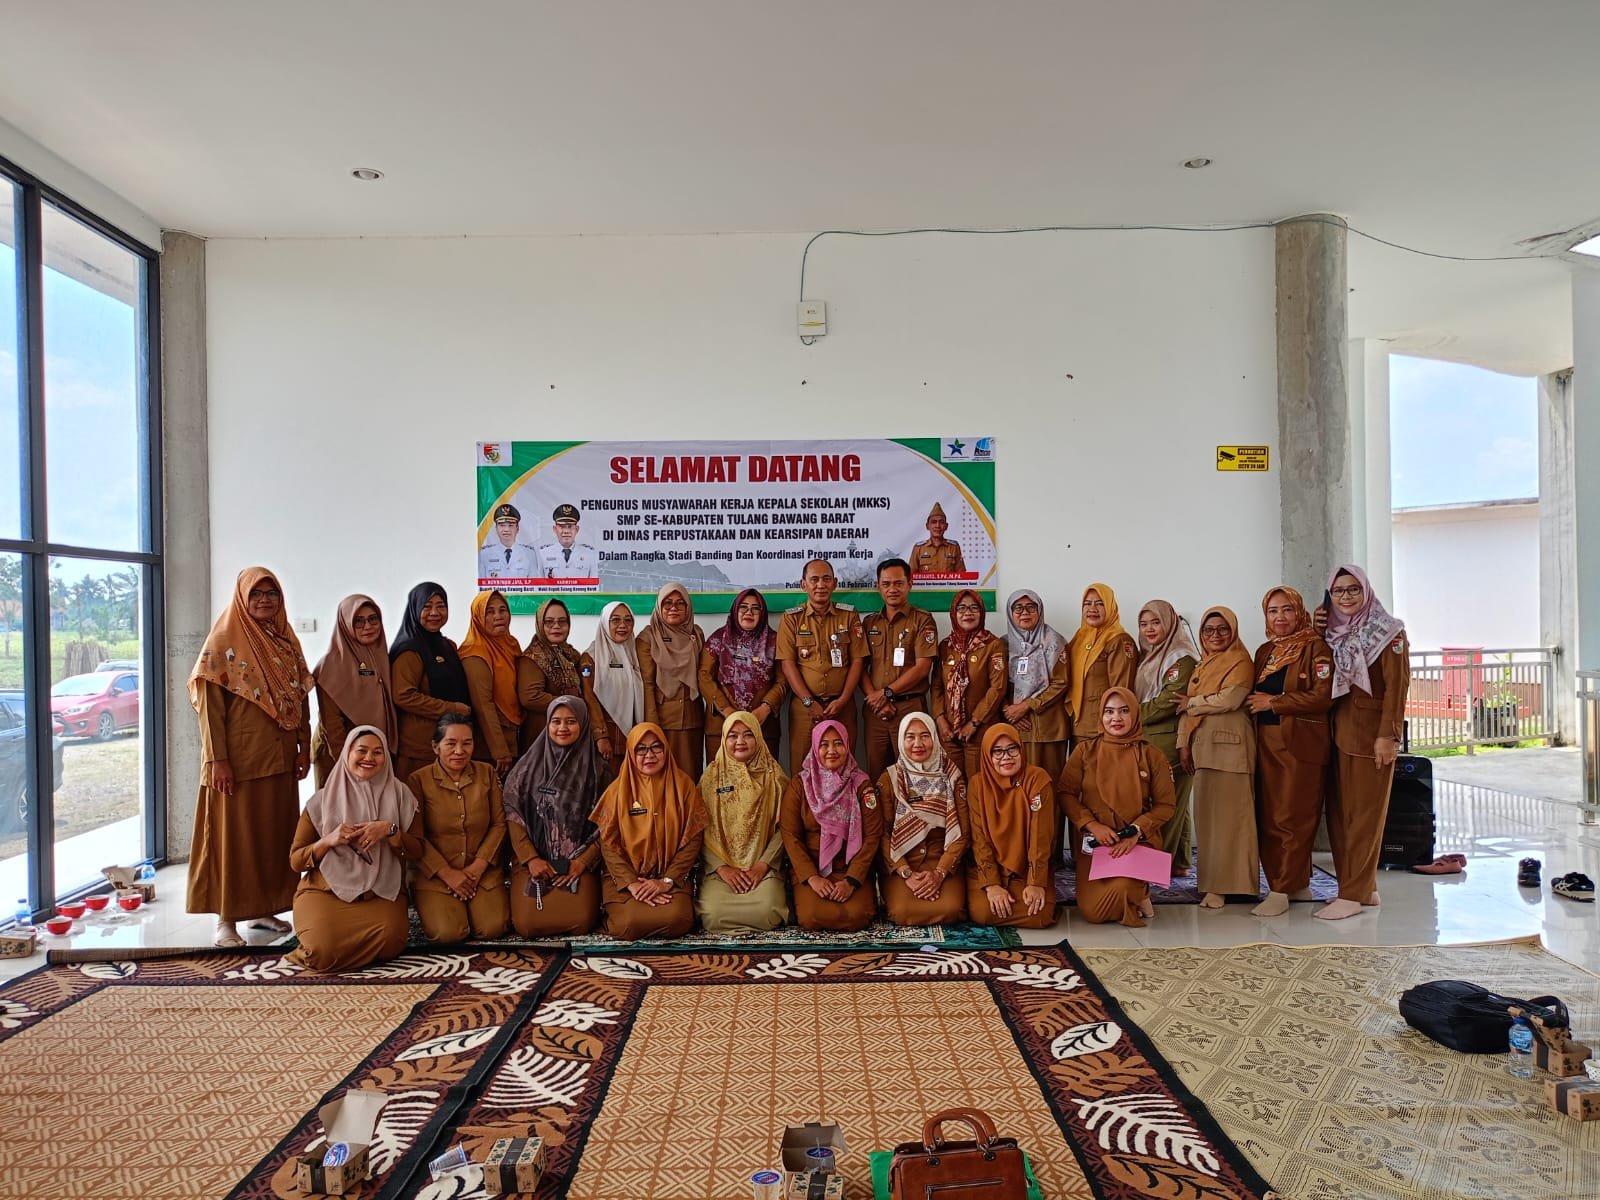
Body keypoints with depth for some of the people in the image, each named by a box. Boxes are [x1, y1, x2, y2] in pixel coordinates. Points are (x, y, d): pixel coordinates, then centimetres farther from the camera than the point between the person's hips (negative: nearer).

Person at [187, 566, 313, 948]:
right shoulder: (224, 640, -7)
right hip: (240, 757, -6)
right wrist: (217, 759, -16)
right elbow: (209, 703, -11)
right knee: (235, 832, 0)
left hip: (280, 757, 6)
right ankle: (226, 919, 9)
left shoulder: (286, 640, 10)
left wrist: (304, 745, 7)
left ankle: (265, 908, 22)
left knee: (276, 830, 11)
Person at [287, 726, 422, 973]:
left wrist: (389, 830, -16)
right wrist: (329, 840, -14)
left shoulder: (400, 796, 6)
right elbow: (295, 862, 4)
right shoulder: (322, 801, 4)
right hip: (326, 890, -1)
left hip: (382, 893, 1)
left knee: (390, 941, -29)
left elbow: (417, 852, 2)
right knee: (325, 951, -29)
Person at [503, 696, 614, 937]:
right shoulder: (528, 766, 4)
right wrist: (531, 858, -9)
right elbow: (513, 816, 1)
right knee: (527, 924, -18)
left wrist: (584, 860, -9)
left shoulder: (598, 769, 2)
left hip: (580, 861, -1)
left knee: (580, 921, -22)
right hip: (533, 859, 1)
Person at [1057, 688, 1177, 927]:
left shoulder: (1152, 756, 3)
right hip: (1093, 842, 1)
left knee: (1120, 888, -31)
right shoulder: (1085, 751, 5)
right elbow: (1065, 793, 2)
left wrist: (1136, 831, -13)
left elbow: (1166, 804, 3)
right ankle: (1135, 895, 18)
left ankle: (1138, 895, 8)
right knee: (1091, 912, -16)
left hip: (1139, 842, -1)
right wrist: (1092, 825, -13)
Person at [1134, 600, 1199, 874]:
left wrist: (1135, 715, -7)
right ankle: (1178, 862, 16)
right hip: (1147, 741, 8)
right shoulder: (1146, 657, 18)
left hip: (1170, 741, -8)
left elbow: (1169, 700, -16)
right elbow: (1137, 696, 23)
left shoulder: (1181, 658, -8)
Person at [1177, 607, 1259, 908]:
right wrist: (1183, 744, 8)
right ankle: (1212, 880, 12)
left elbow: (1230, 698, -16)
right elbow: (1186, 706, 17)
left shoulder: (1241, 662, -1)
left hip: (1229, 745, -7)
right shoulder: (1202, 666, 21)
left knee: (1229, 813, -6)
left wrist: (1192, 703, -2)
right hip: (1203, 746, 7)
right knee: (1206, 813, 6)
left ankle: (1226, 884, -3)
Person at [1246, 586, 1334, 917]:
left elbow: (1323, 697, -14)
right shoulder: (1265, 651, 18)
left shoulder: (1316, 648, -3)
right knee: (1267, 820, 6)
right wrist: (1255, 704, 4)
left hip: (1301, 745, -7)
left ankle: (1282, 890, -1)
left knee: (1292, 820, -5)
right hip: (1266, 744, 7)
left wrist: (1273, 702, -11)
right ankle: (1298, 884, 17)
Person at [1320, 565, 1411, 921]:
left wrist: (1388, 735, -17)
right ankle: (1363, 888, 18)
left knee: (1365, 812, -2)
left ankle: (1353, 895, 2)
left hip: (1371, 732, -7)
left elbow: (1397, 686, -11)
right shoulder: (1333, 634, 13)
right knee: (1338, 812, 8)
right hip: (1340, 731, 7)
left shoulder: (1388, 632, -5)